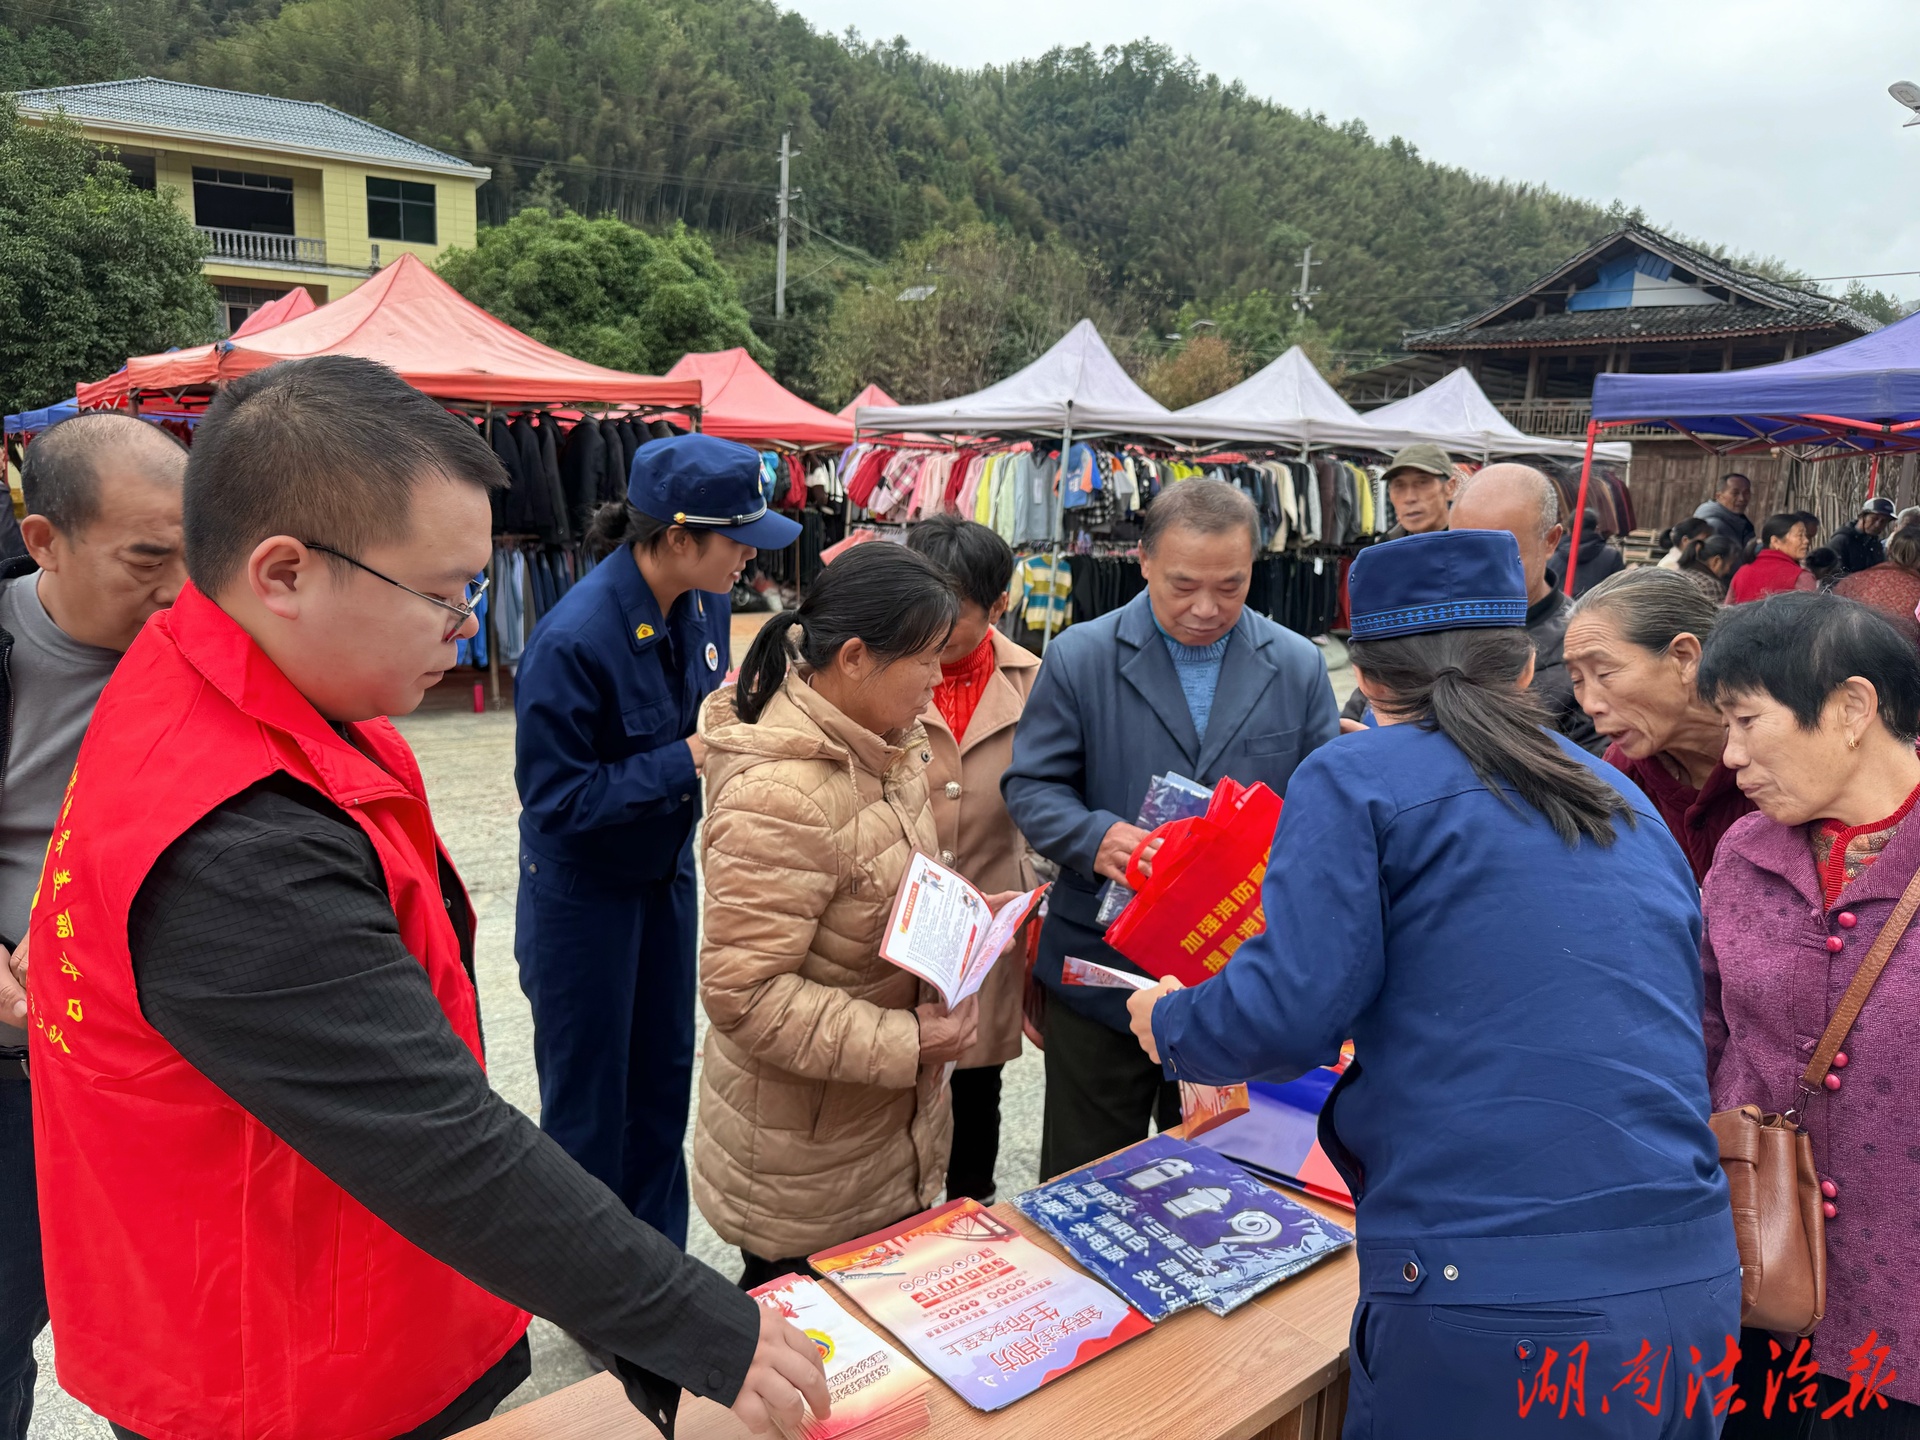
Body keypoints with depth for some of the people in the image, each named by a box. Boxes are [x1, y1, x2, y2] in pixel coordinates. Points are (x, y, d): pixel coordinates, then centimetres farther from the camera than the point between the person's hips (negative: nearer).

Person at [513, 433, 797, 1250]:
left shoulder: (705, 605, -7)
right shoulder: (573, 640, -29)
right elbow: (555, 798, -25)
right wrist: (686, 760, -28)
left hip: (665, 872, 7)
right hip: (582, 892, -7)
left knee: (664, 1076, 18)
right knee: (587, 1098, 10)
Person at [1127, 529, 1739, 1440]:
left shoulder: (1354, 780, -6)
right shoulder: (1626, 804, 13)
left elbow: (1291, 1011, -15)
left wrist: (1168, 1024, 6)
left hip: (1495, 1301, -6)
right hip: (1697, 1281, 6)